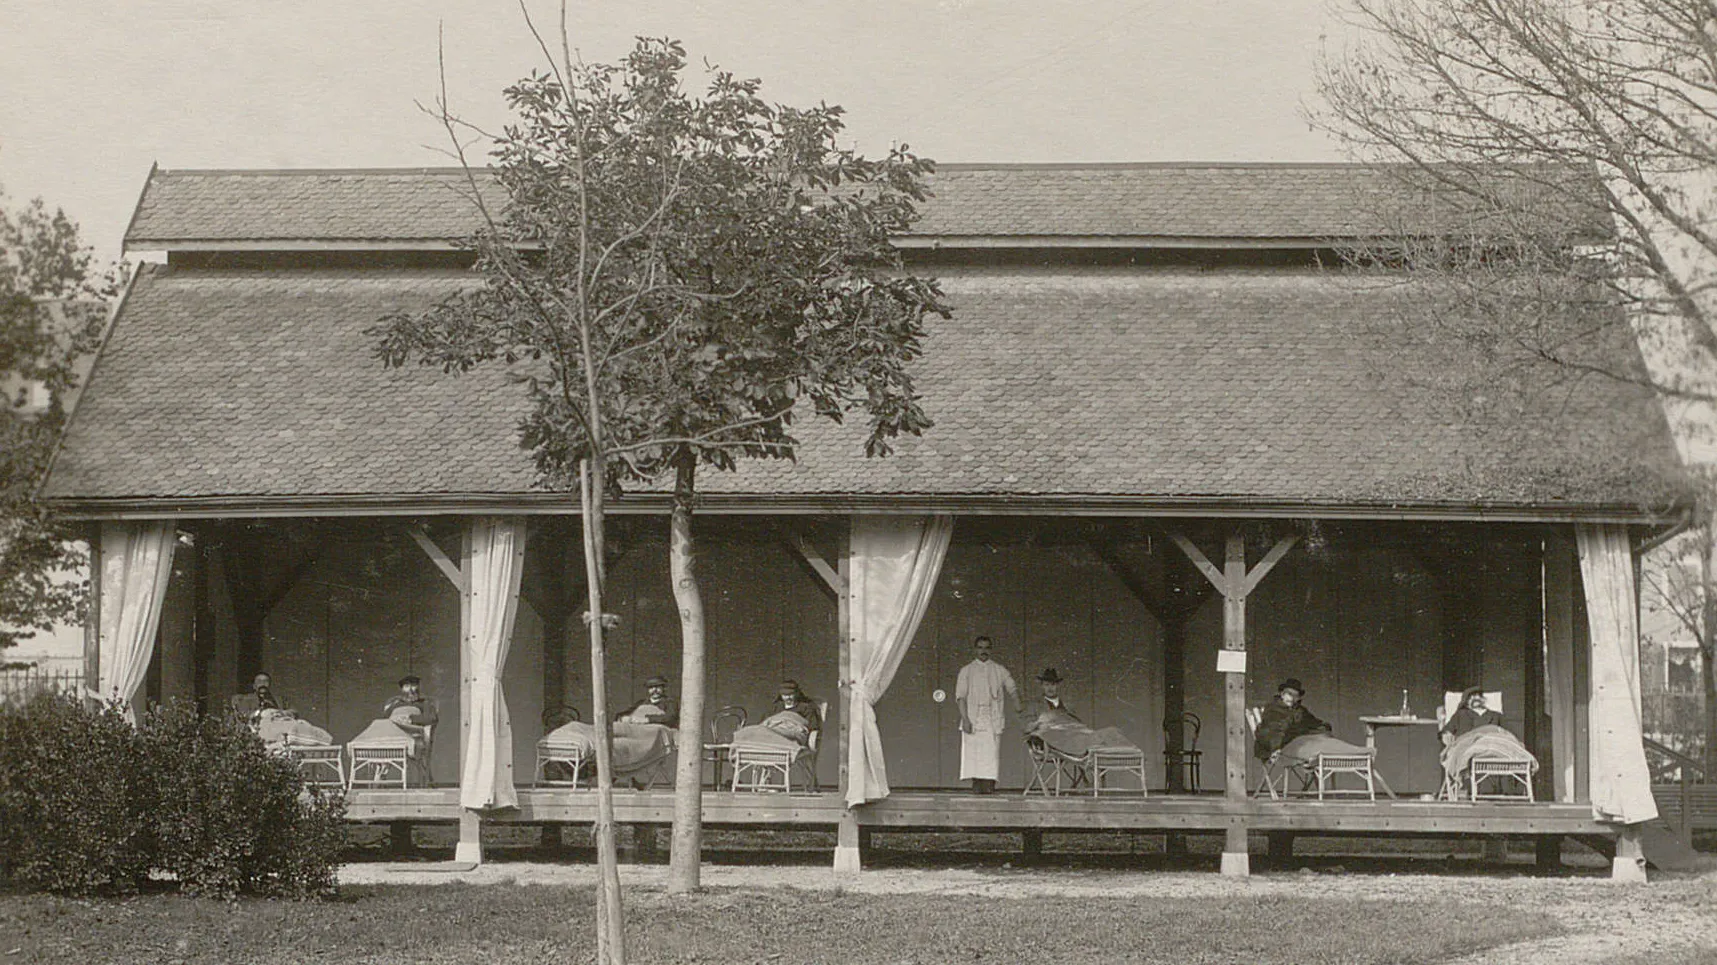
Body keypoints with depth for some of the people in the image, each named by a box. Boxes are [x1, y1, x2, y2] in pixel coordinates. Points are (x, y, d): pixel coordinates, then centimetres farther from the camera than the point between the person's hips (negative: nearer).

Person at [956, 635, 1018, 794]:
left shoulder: (999, 670, 13)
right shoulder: (966, 671, 10)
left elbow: (1012, 687, 7)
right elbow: (960, 696, 3)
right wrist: (965, 719, -8)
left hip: (993, 721, 0)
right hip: (973, 720, 0)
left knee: (991, 755, -8)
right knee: (973, 754, -6)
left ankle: (989, 787, -10)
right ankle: (976, 788, -2)